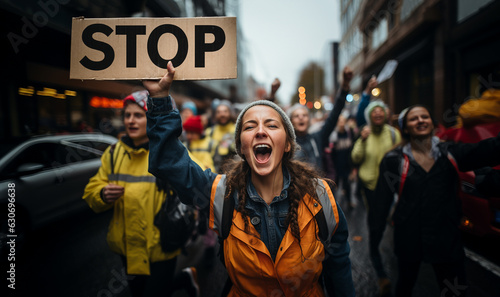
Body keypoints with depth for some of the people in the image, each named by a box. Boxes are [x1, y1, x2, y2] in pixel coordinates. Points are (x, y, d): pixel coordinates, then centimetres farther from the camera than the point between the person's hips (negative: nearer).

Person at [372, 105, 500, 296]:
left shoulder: (451, 153, -2)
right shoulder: (394, 159, -7)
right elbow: (382, 201, -6)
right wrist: (375, 239, -9)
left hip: (447, 237, 2)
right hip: (408, 238, -1)